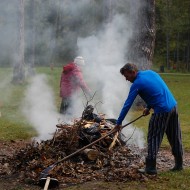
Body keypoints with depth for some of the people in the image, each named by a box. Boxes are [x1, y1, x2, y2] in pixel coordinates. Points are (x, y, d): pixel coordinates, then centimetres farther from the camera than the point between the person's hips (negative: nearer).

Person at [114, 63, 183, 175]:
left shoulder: (137, 84, -9)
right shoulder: (150, 72, 13)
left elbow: (127, 105, -8)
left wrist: (119, 123, -3)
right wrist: (149, 107, 22)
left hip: (162, 111, -8)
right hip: (173, 106, 8)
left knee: (153, 139, 1)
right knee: (175, 139, 16)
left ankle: (150, 168, 2)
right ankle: (179, 164, 26)